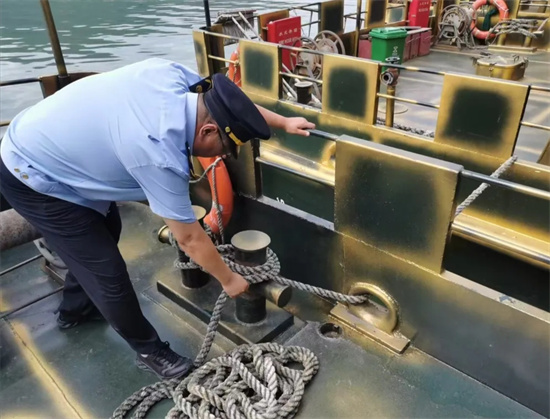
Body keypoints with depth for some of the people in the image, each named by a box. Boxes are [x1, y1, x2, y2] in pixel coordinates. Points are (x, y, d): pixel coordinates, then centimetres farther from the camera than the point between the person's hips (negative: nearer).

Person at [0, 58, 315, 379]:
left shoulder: (171, 74, -17)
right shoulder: (161, 156, -36)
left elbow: (228, 102, 3)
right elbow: (190, 239, -23)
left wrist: (283, 122, 9)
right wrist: (228, 280, -8)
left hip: (43, 142, 9)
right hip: (32, 178, -9)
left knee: (106, 231, 24)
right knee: (108, 269, -4)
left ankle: (75, 309, 48)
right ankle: (148, 350, 20)